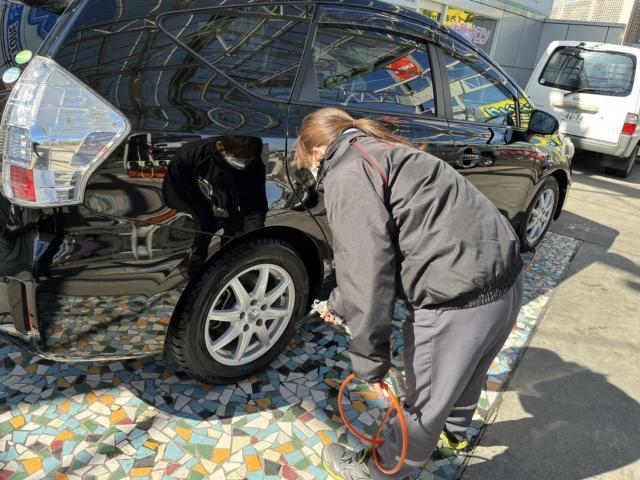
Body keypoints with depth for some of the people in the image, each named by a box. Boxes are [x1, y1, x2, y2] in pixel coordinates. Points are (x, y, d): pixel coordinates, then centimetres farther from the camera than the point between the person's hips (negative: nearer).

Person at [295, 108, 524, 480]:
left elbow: (368, 269, -19)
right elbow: (386, 250, 28)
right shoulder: (382, 153, 22)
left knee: (425, 404, 14)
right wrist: (340, 303, 35)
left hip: (458, 302, -10)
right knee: (465, 373, 34)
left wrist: (369, 359, -11)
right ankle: (453, 432, 61)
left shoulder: (347, 173, -9)